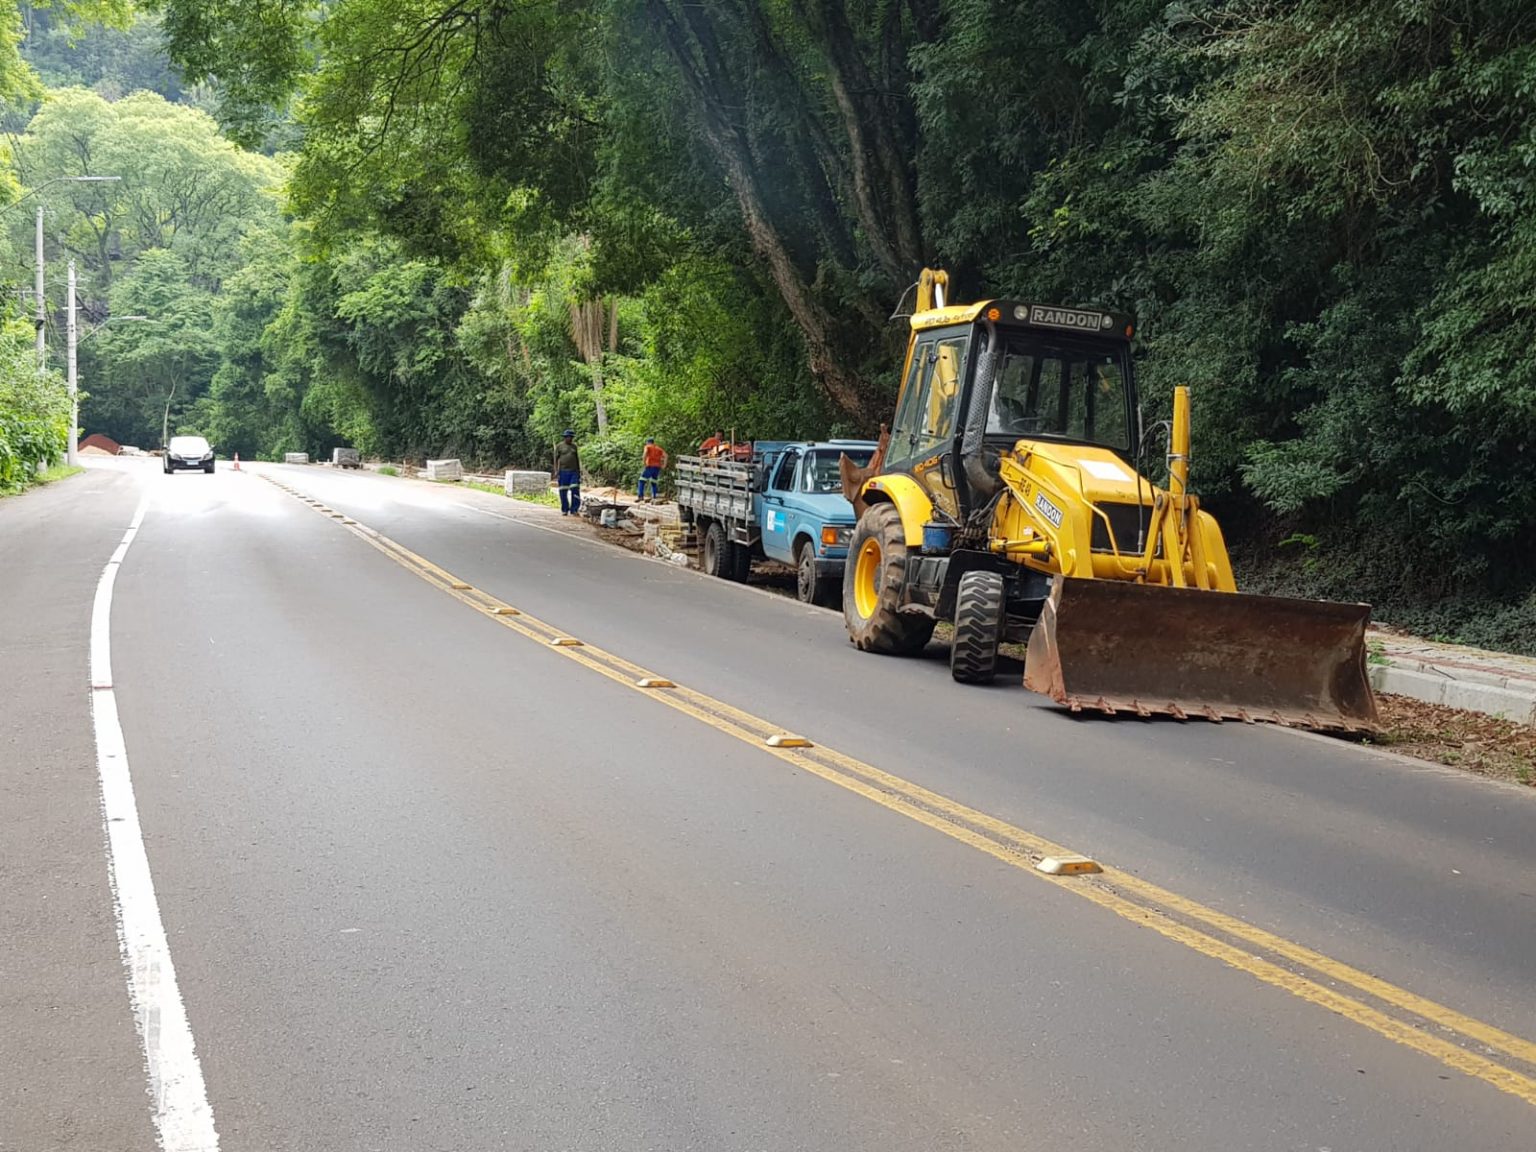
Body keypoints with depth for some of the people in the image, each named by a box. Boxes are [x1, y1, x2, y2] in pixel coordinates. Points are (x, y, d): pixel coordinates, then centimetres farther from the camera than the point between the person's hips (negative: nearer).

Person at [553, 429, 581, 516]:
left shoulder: (574, 446, 12)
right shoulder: (559, 446, 2)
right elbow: (556, 459, 0)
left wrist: (579, 471, 12)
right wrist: (556, 472, -8)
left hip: (574, 471, 3)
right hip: (563, 472, -3)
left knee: (575, 491, -6)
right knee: (563, 492, 3)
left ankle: (574, 510, -3)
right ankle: (564, 510, 12)